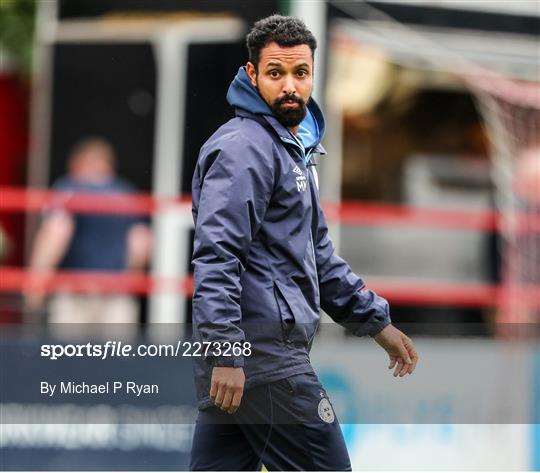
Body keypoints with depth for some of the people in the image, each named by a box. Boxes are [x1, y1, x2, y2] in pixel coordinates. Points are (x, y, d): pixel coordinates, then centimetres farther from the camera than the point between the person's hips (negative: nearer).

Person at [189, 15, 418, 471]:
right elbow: (216, 257, -21)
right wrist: (226, 354, -27)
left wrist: (378, 322, 27)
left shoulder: (294, 149, 22)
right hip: (262, 352, -10)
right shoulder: (243, 148, -12)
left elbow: (318, 255, 31)